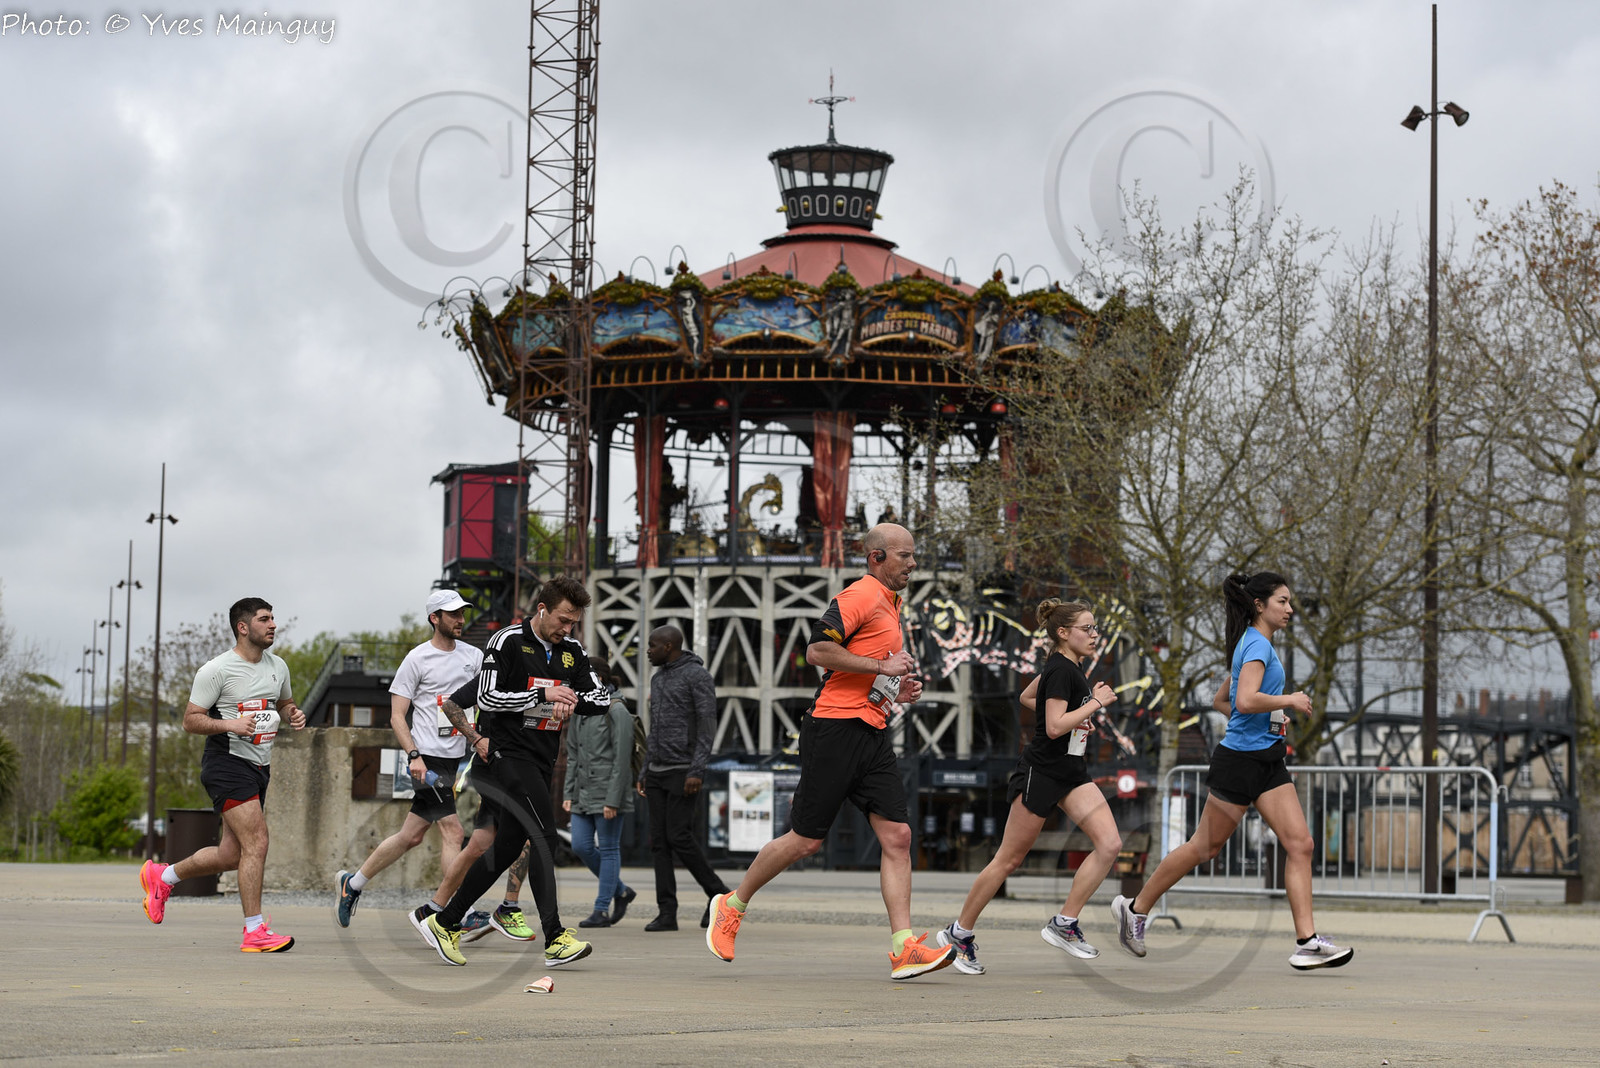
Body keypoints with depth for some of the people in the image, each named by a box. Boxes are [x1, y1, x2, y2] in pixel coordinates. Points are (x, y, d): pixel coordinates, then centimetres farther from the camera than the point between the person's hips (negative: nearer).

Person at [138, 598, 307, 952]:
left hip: (259, 767, 8)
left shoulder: (277, 666, 11)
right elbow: (190, 720, -8)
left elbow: (284, 703, 28)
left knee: (231, 856, 12)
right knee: (256, 843, -17)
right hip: (227, 763, -8)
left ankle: (162, 876, 35)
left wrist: (294, 714, 4)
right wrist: (229, 724, -24)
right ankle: (255, 932, -13)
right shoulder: (216, 670, -10)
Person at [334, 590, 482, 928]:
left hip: (454, 759, 6)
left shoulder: (472, 656, 12)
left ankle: (351, 884, 26)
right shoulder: (418, 659, -5)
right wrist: (414, 756, -18)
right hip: (428, 759, -6)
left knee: (411, 836, 11)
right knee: (452, 832, -13)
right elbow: (397, 716, -5)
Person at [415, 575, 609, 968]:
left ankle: (445, 922, 22)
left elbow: (603, 697, 11)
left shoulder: (571, 651, 12)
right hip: (507, 754, -8)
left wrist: (573, 699, -10)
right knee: (544, 835, -19)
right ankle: (555, 937, -22)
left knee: (506, 848, 10)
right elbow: (487, 697, -14)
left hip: (540, 760, 8)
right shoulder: (508, 642, -8)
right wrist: (543, 694, -17)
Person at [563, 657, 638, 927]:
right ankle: (621, 892, 19)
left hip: (608, 792, -8)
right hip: (584, 793, 8)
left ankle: (602, 909, 2)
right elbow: (573, 756, 17)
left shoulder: (617, 711, -11)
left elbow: (622, 758, -15)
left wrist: (613, 800, -19)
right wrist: (568, 793, 9)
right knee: (581, 846, 2)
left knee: (608, 849, -2)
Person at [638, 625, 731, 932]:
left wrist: (697, 771, -25)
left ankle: (717, 892, 7)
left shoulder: (698, 676, -10)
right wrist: (645, 773, 18)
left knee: (679, 837, -12)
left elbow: (708, 725, -17)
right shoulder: (658, 679, 16)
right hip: (659, 772, 8)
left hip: (685, 771, -8)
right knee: (660, 840, 0)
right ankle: (667, 914, -1)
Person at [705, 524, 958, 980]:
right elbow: (818, 651, -20)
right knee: (806, 839, -3)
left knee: (897, 836, -4)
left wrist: (896, 689, 16)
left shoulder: (889, 603, 22)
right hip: (836, 731, -9)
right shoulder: (860, 596, -9)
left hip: (873, 736, 9)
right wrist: (883, 666, -17)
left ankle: (903, 949, -9)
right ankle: (732, 906, 16)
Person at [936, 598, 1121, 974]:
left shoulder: (1070, 666, 12)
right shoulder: (1060, 670, -17)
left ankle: (1064, 924, -5)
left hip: (1072, 774, 9)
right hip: (1041, 772, -9)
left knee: (1109, 843, -9)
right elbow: (1055, 727, -25)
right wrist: (1094, 703, -18)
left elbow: (1027, 697, 26)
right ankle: (960, 932, 13)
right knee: (1009, 859, -1)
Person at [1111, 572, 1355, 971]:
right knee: (1205, 847, 3)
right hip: (1240, 758, -9)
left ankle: (1307, 941, -8)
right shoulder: (1257, 644, -14)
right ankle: (1136, 908, 19)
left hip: (1268, 759, 9)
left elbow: (1220, 700, 24)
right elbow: (1246, 700, -29)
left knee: (1299, 843, -4)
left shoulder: (1255, 644, 16)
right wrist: (1290, 701, -17)